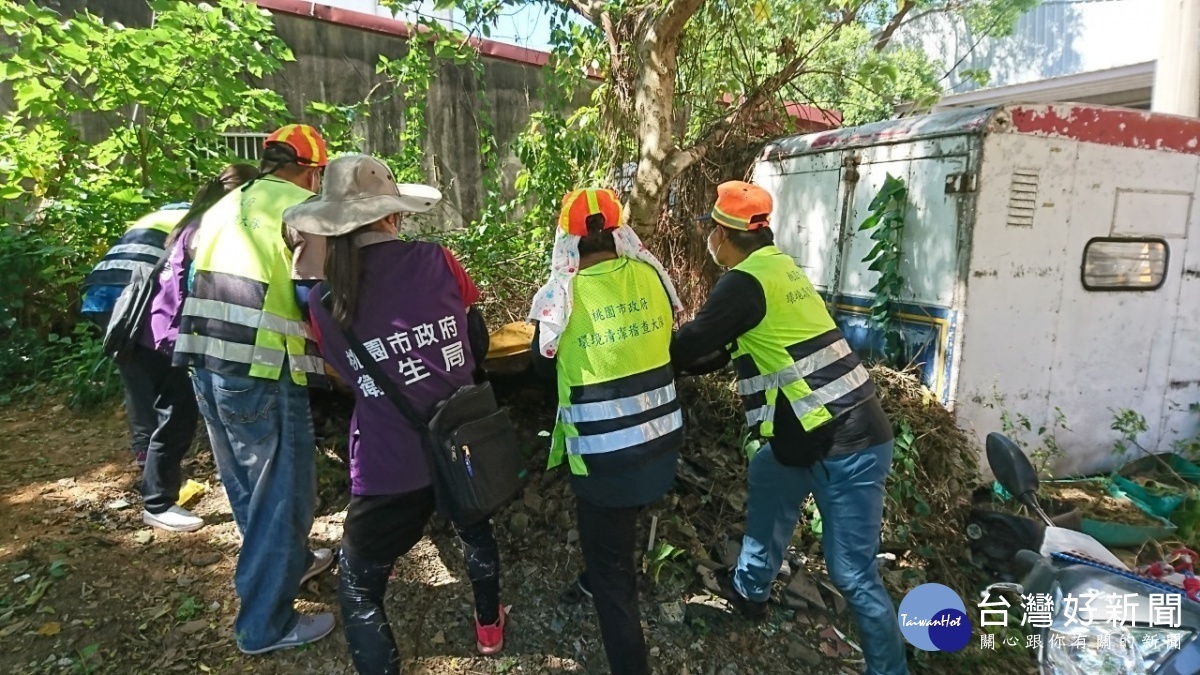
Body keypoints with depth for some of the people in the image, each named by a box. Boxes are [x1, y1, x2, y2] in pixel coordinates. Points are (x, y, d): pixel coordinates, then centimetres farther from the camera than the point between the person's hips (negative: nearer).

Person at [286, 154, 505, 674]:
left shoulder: (324, 302, -6)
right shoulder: (436, 260, -7)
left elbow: (349, 377, 10)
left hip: (392, 463, -3)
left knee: (358, 587, 16)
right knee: (475, 526, 33)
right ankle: (489, 627, 53)